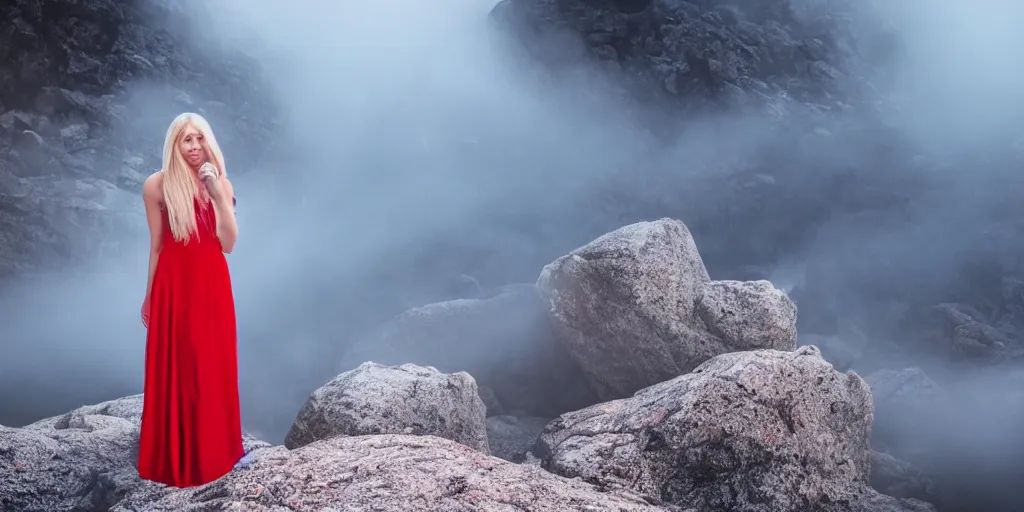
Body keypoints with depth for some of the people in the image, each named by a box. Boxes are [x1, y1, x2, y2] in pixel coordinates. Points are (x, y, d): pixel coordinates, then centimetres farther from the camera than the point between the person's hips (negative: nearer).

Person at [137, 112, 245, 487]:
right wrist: (149, 295, 5)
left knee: (214, 367, 10)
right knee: (175, 369, 4)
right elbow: (157, 246, 1)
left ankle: (215, 450, 24)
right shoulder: (157, 185, -6)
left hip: (213, 283, 3)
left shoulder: (221, 183, 3)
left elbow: (229, 243, -5)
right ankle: (175, 457, 17)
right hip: (174, 284, -3)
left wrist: (219, 194, -15)